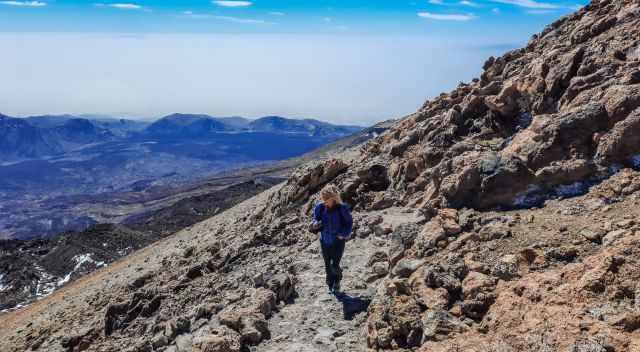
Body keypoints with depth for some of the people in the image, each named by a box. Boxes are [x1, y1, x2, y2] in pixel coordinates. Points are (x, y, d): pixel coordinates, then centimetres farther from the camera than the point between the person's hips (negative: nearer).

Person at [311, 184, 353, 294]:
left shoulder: (342, 208, -16)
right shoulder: (320, 207, -9)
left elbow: (349, 222, -3)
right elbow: (315, 220, 5)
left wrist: (343, 235, -13)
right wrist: (315, 224, -18)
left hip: (338, 241, -3)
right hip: (324, 241, 3)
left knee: (335, 266, -3)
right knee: (327, 265, 13)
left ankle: (337, 282, 27)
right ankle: (330, 285, 33)